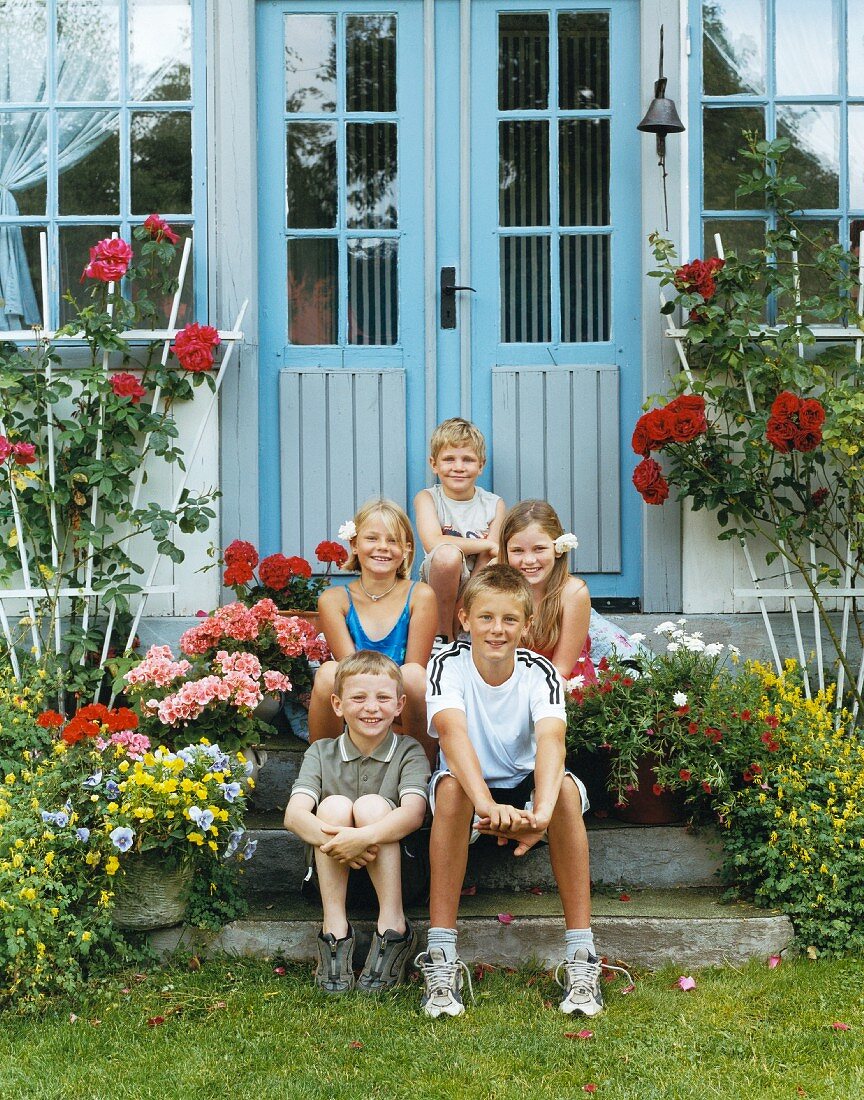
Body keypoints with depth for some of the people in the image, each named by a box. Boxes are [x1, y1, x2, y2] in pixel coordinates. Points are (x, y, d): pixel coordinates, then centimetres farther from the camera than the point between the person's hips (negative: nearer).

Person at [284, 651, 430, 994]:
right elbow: (294, 814, -15)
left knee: (370, 805, -26)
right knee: (334, 805, -24)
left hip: (392, 868, -2)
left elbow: (413, 811, -23)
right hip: (334, 869, 2)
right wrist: (329, 838, -38)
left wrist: (364, 837, -42)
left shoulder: (408, 752, -3)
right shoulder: (321, 753, 2)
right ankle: (334, 930, -24)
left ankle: (393, 926, -23)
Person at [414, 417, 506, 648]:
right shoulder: (427, 498, -4)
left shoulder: (494, 505, 0)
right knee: (447, 554, -34)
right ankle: (442, 636, -14)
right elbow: (433, 543, -23)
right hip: (438, 591, -3)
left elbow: (487, 564, -7)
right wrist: (488, 545, -16)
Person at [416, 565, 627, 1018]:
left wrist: (541, 811, -58)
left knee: (567, 788, -32)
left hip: (525, 787, 1)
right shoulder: (448, 664, -18)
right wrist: (487, 805, -57)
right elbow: (452, 731, -38)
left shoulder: (540, 673, -17)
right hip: (470, 786, 0)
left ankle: (580, 958, -27)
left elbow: (551, 738, -36)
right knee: (452, 787, -34)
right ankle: (441, 959, -32)